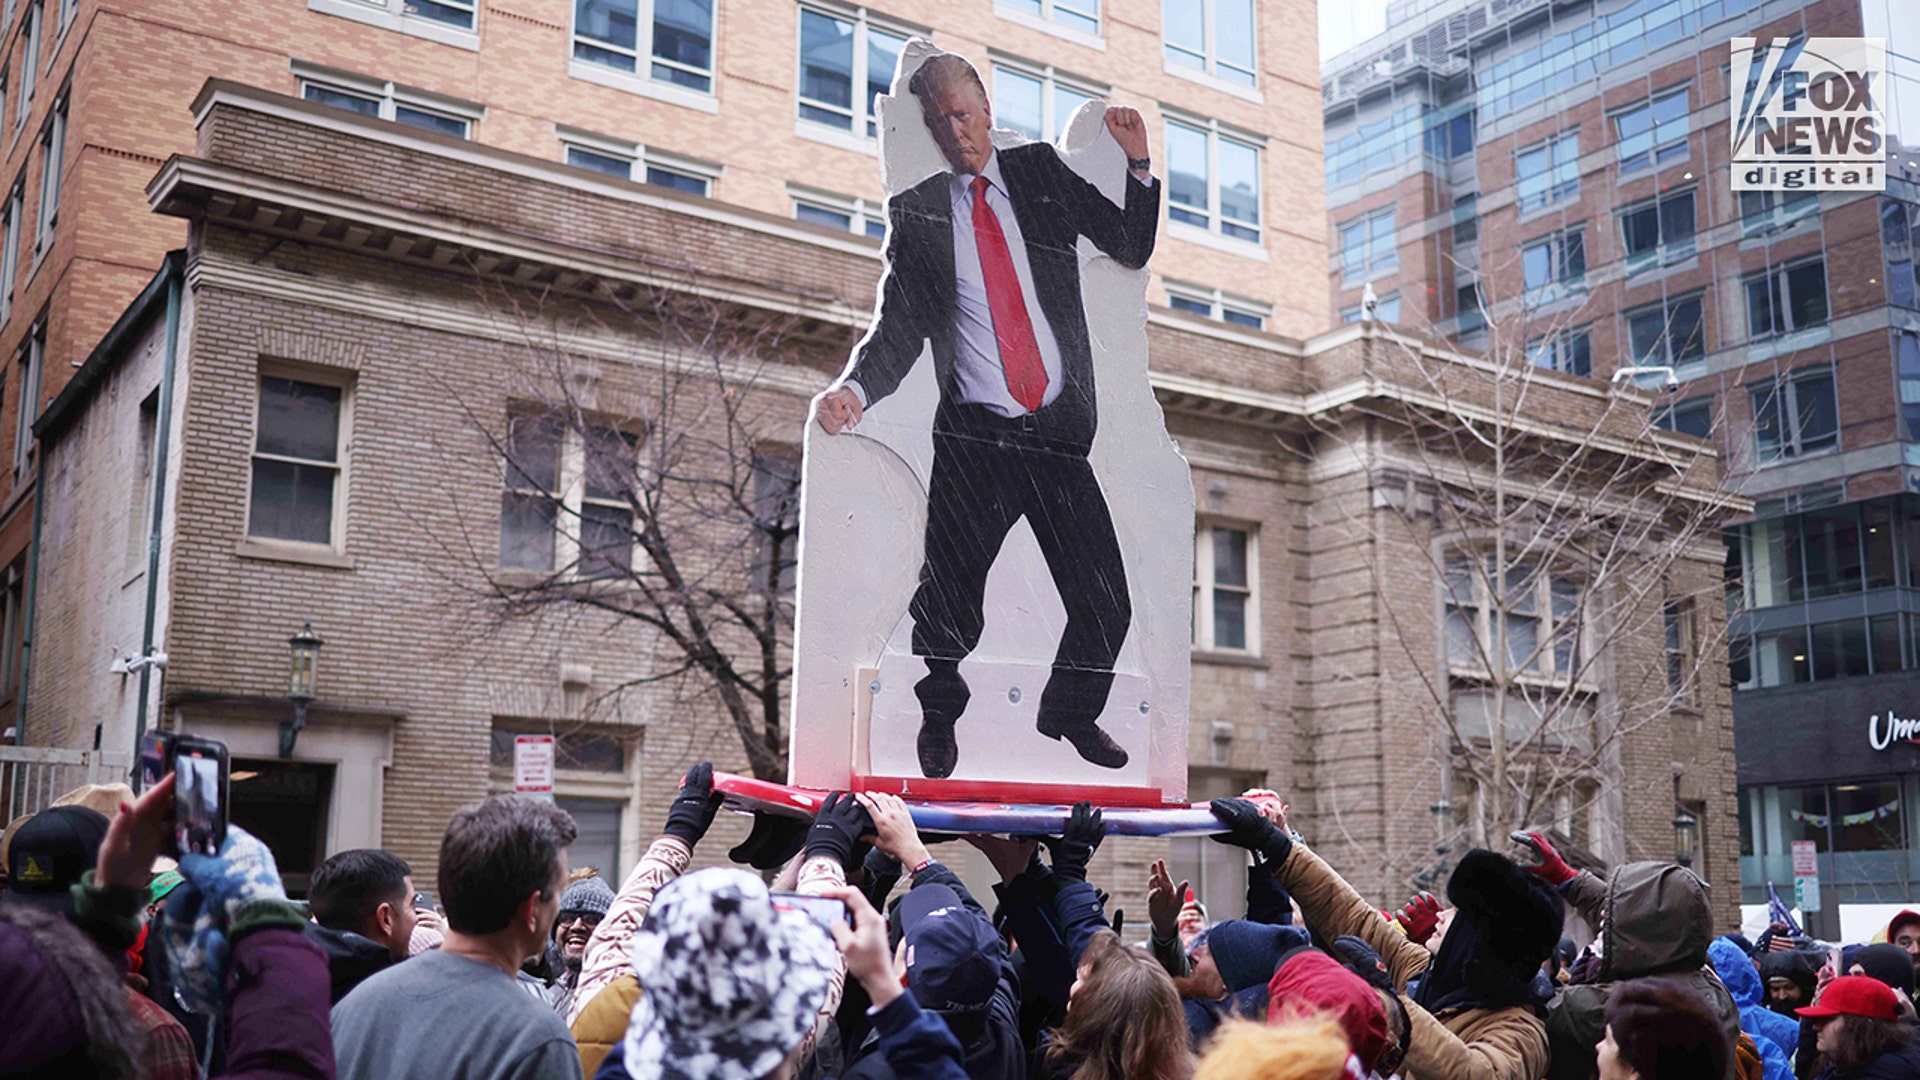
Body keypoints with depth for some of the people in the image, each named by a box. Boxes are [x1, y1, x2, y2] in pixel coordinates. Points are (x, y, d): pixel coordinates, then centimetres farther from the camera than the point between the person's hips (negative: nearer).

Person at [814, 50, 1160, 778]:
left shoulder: (1041, 172, 9)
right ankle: (940, 719, 32)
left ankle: (1070, 714, 32)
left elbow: (1134, 249, 12)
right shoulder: (915, 211, 4)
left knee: (1107, 605, 2)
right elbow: (900, 328, 2)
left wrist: (1139, 164, -3)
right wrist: (855, 390, -17)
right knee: (948, 610, 0)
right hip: (973, 440, -1)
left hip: (1059, 431, 2)